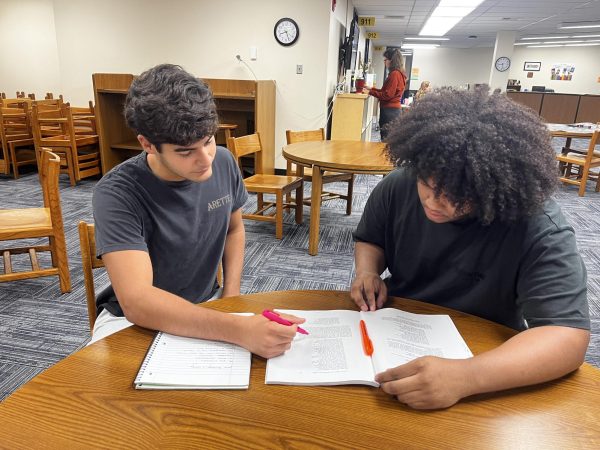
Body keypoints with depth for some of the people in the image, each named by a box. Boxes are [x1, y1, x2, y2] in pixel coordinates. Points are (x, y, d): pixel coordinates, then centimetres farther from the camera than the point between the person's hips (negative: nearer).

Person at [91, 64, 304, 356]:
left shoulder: (224, 163, -10)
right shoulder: (117, 193, -25)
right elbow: (136, 301, -33)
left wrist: (231, 298, -3)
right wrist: (238, 329, -44)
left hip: (206, 308, 4)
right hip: (134, 319, -3)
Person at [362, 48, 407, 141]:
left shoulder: (394, 74, -15)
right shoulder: (398, 73, 15)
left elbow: (387, 95, -17)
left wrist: (370, 92, -12)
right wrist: (371, 88, 16)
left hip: (390, 110, -10)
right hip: (394, 109, 10)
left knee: (386, 139, -7)